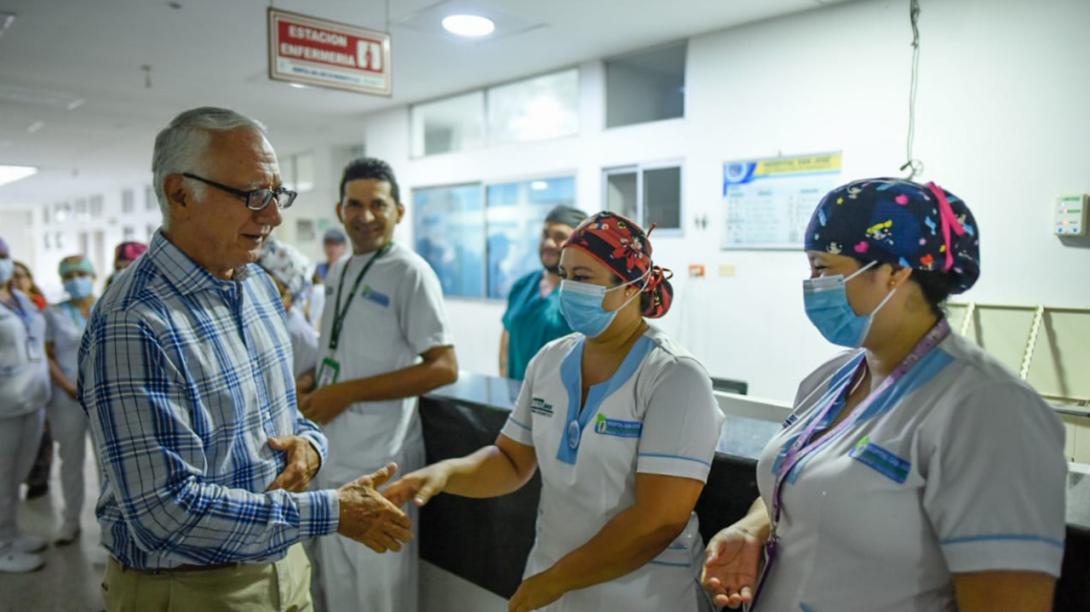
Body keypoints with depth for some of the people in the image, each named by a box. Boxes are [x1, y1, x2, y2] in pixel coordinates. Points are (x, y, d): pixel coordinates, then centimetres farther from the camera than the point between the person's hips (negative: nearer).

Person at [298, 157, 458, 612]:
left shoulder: (409, 272, -13)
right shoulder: (338, 271, 11)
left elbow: (444, 368, -18)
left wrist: (347, 393, -19)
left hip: (378, 461, -7)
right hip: (330, 455, 8)